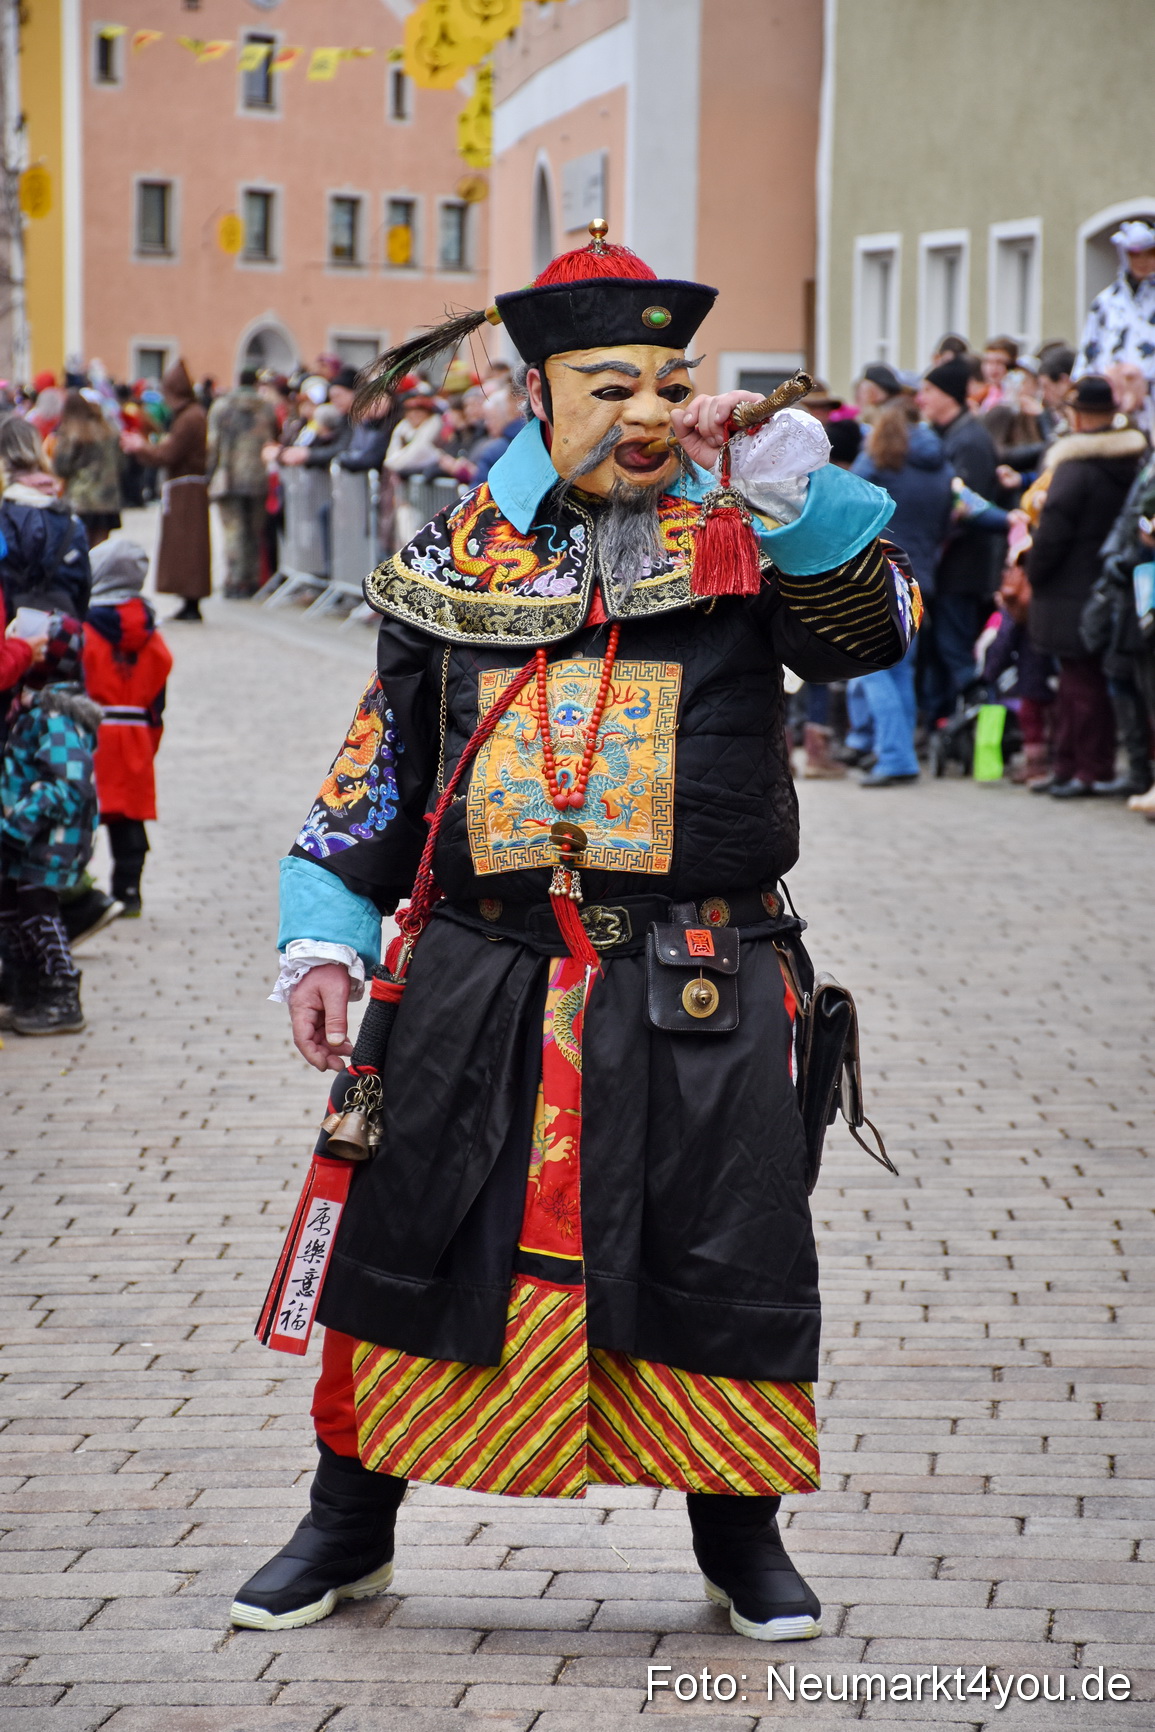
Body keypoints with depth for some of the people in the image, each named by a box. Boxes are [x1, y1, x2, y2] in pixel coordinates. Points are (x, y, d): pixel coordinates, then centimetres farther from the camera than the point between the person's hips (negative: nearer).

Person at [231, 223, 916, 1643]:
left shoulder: (743, 535, 3)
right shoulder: (461, 553, 8)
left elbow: (867, 627, -16)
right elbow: (381, 765, 12)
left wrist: (785, 478, -26)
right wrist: (325, 937, 5)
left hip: (700, 991, -1)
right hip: (484, 982, 2)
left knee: (717, 1261, 4)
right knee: (409, 1248, 7)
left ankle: (741, 1537, 24)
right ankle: (350, 1527, 24)